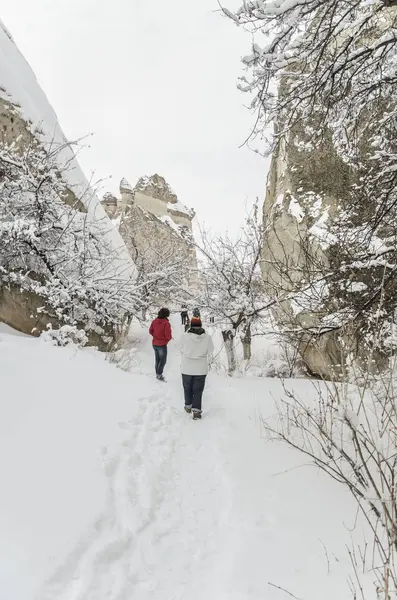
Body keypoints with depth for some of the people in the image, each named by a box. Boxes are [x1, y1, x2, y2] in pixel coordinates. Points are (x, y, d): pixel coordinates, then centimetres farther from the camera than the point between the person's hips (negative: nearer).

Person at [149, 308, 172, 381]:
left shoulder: (154, 321, -3)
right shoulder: (166, 323, -21)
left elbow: (150, 331, 6)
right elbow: (168, 335, -22)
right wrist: (170, 338, -1)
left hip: (154, 344, 6)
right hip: (162, 345, -6)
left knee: (157, 359, 19)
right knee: (163, 360, 7)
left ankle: (157, 373, 29)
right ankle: (159, 374, 2)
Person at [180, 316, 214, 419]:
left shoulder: (185, 336, -15)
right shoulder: (207, 337, -14)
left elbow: (181, 350, -2)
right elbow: (210, 351, -2)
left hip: (187, 367, 0)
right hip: (201, 369, 0)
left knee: (187, 388, 20)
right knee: (198, 390, 11)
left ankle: (188, 406, 34)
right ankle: (196, 410, 7)